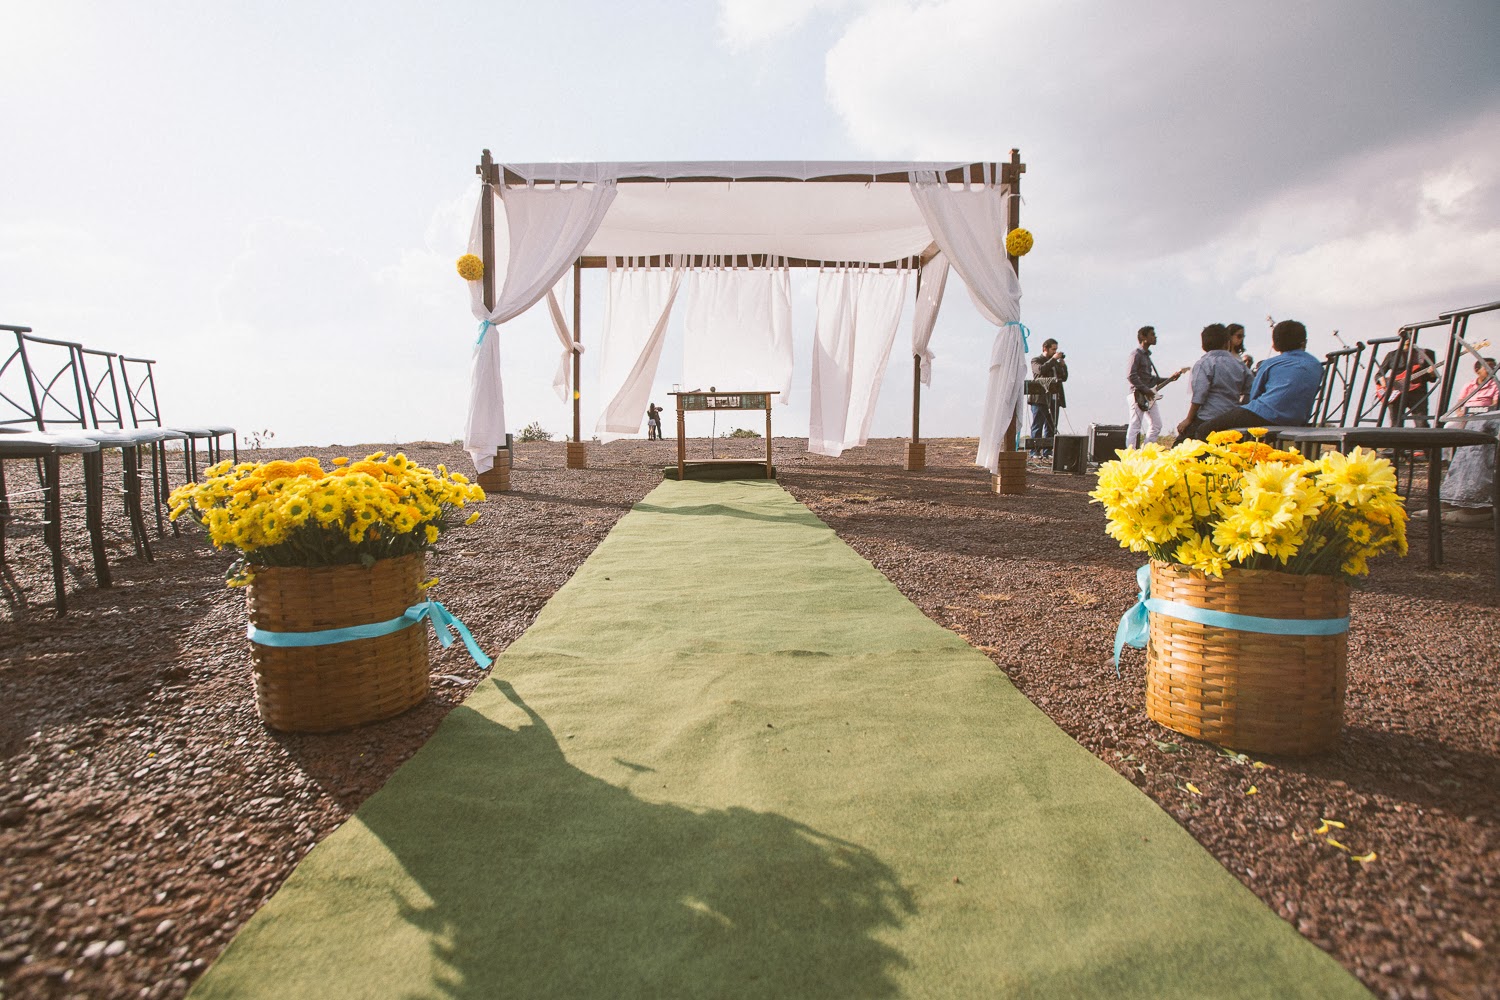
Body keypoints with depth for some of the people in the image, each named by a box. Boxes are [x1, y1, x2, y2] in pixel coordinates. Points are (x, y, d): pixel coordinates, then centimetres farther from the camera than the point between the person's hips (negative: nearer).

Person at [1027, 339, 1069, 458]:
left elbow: (1064, 378, 17)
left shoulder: (1056, 362, 21)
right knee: (1037, 426, -6)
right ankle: (1035, 452, -5)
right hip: (1040, 398, -6)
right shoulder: (1036, 360, 3)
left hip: (1053, 398, 6)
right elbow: (1040, 370, -18)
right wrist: (1053, 359, -13)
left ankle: (1047, 452, 8)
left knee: (1051, 427, 5)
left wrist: (1063, 364, 4)